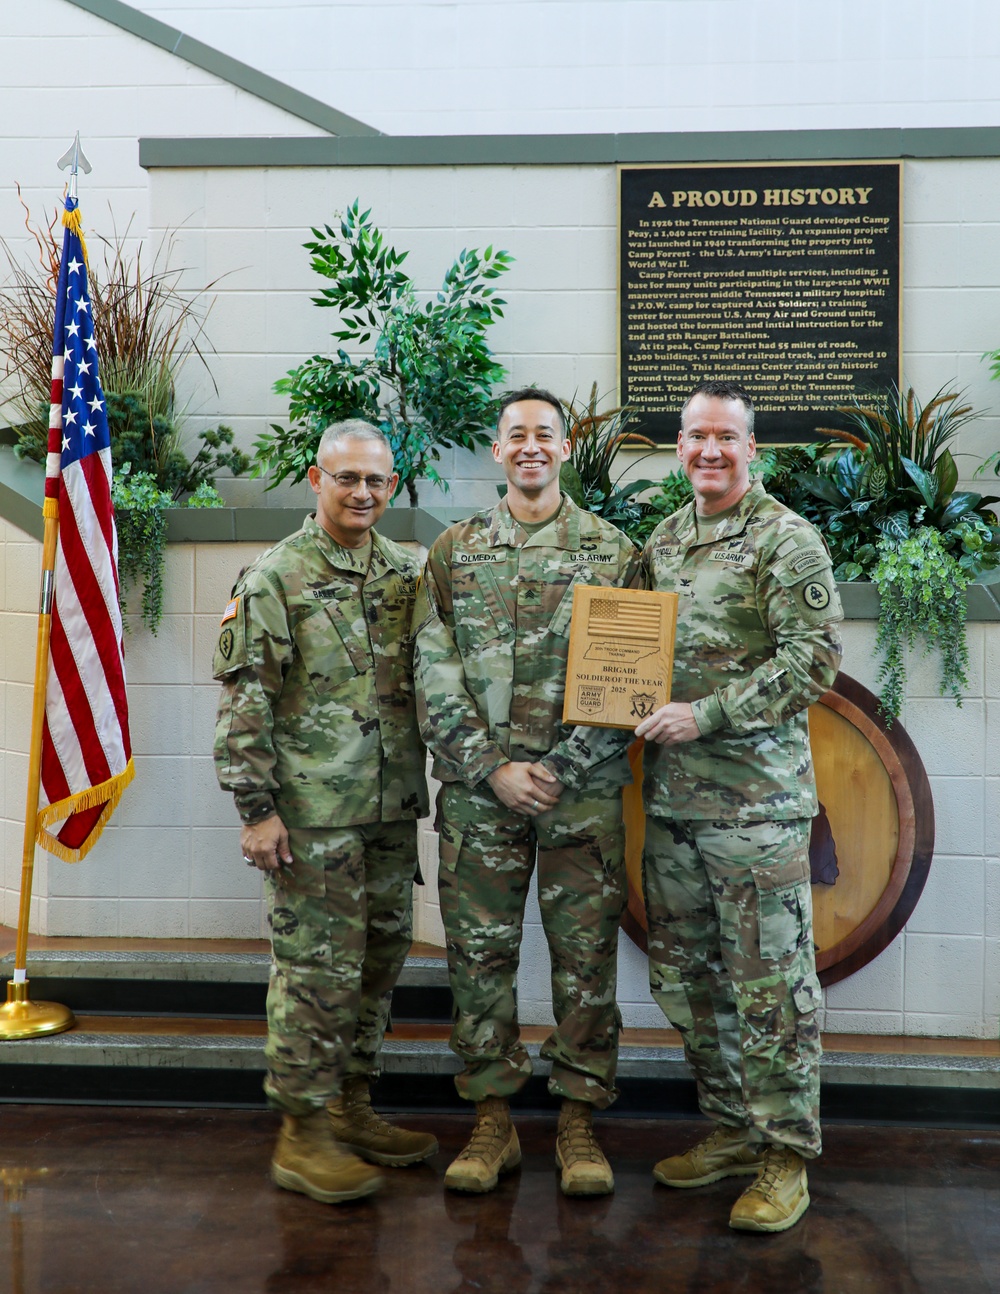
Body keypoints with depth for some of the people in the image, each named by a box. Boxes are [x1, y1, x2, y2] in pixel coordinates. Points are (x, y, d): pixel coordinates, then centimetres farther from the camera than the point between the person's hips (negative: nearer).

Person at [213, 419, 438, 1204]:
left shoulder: (406, 575, 11)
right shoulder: (276, 577, -6)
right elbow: (244, 701, -10)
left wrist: (421, 786, 13)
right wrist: (256, 807, -14)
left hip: (393, 811, 6)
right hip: (313, 814, -6)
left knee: (380, 962, 14)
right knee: (316, 971, 0)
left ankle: (353, 1108, 29)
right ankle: (304, 1133, 13)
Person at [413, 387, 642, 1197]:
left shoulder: (614, 551, 4)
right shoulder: (455, 552, 7)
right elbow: (434, 677, 1)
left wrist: (558, 768, -10)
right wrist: (493, 767, -9)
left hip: (583, 791, -1)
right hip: (477, 791, 1)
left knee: (586, 956, 5)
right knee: (480, 953, 7)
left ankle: (580, 1121, 21)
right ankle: (493, 1121, 22)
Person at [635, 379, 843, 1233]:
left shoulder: (785, 539, -6)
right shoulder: (662, 541, 15)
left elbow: (814, 659, -14)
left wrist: (709, 714, -18)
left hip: (756, 800, -7)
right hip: (670, 798, 7)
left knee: (769, 982, 0)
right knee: (686, 978, 14)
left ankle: (785, 1155, 16)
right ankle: (732, 1129, 30)